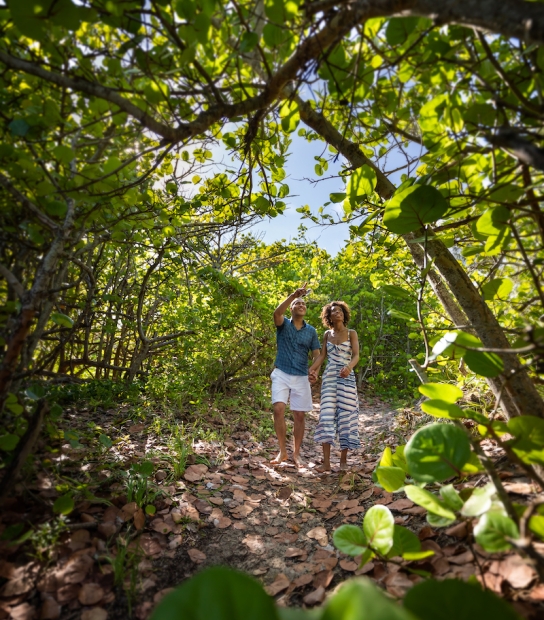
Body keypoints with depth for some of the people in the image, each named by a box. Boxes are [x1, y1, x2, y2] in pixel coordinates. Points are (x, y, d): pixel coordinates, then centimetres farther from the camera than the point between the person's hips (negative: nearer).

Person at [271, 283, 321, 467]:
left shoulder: (311, 331, 8)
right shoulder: (283, 324, 2)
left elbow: (316, 354, 5)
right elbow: (277, 313, -22)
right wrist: (294, 294, -30)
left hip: (301, 377, 2)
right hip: (281, 374, -2)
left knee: (299, 415, 4)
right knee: (279, 409, -15)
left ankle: (296, 454, 17)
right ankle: (282, 451, -1)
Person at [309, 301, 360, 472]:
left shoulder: (351, 333, 4)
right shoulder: (327, 334, 12)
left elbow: (356, 355, -7)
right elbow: (322, 355, 12)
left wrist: (349, 367, -27)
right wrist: (312, 369, -3)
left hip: (346, 378, -2)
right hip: (329, 377, 2)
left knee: (345, 415, -1)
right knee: (327, 416, -5)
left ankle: (343, 460, 11)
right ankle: (326, 462, -2)